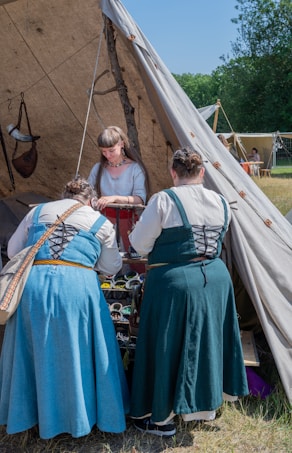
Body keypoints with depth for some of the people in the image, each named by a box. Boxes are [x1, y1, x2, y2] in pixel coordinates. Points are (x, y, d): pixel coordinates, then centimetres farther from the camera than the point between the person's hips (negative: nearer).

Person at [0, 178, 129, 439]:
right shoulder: (101, 223, 12)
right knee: (77, 353, 13)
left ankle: (28, 411, 32)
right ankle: (80, 414, 26)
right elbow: (110, 268, 15)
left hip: (33, 285, 2)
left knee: (35, 350, 17)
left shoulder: (37, 212, 17)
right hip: (77, 288, -2)